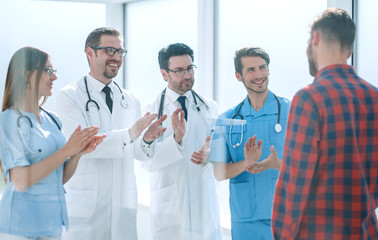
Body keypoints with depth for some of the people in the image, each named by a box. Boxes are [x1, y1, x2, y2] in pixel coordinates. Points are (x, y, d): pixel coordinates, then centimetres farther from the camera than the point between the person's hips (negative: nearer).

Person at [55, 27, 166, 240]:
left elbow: (137, 152, 11)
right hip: (85, 205, -5)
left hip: (124, 205, 5)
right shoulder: (69, 96, -2)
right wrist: (129, 134, -25)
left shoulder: (131, 100, 15)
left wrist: (147, 139, -12)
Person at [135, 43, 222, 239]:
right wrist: (176, 138, -24)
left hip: (205, 202, 2)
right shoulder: (151, 111, -1)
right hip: (169, 205, -2)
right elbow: (148, 161, -10)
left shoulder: (210, 108, 7)